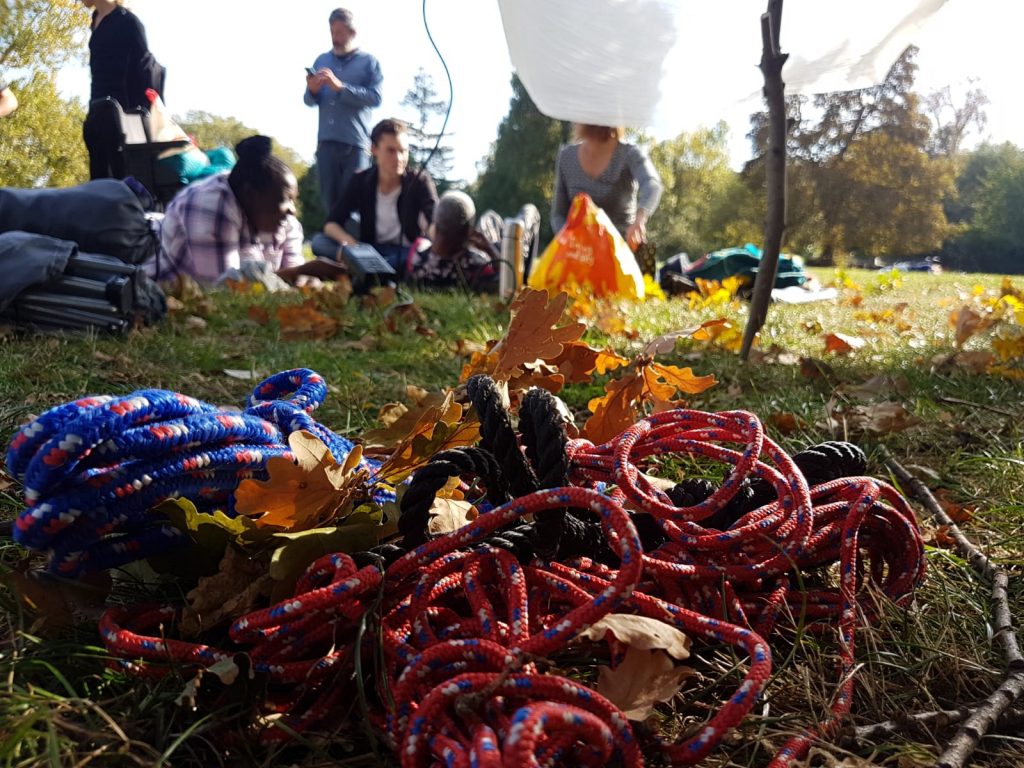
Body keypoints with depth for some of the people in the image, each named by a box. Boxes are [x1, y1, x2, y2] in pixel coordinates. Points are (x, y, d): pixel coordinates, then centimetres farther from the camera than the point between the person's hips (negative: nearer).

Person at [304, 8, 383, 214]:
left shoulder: (369, 62, 5)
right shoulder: (321, 60, 16)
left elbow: (375, 98, -10)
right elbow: (310, 101, 14)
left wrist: (340, 86, -17)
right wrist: (312, 90, -9)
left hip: (355, 144, -3)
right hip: (326, 142, 3)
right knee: (329, 199, 3)